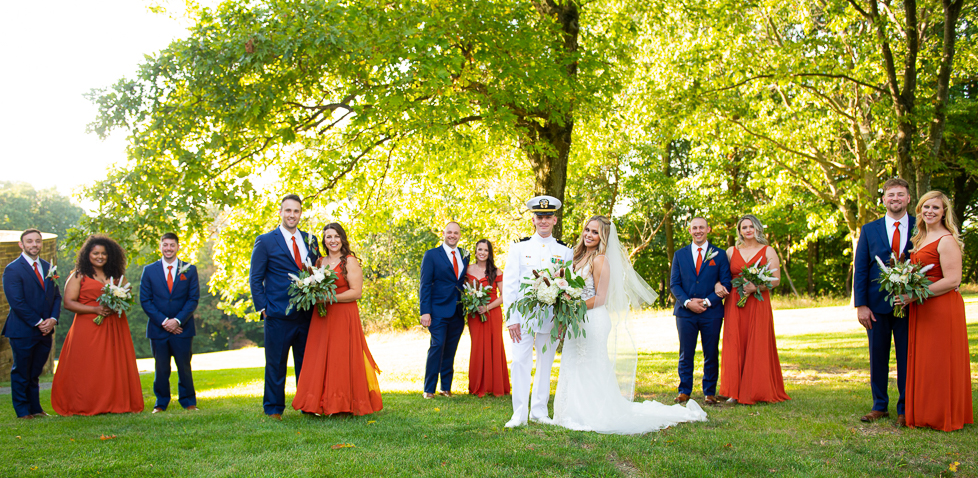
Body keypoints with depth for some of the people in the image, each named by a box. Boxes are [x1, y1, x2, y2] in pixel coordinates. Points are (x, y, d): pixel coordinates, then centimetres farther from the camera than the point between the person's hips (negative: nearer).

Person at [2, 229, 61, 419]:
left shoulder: (48, 267, 12)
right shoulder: (12, 269, -9)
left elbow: (56, 296, 12)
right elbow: (16, 302, -15)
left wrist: (53, 319, -4)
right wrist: (38, 322, -14)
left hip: (45, 331, 6)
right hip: (22, 330, -5)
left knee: (35, 372, 13)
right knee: (21, 373, 5)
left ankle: (35, 408, 21)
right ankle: (23, 411, 15)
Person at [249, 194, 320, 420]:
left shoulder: (310, 240, 12)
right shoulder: (265, 241, 1)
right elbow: (256, 278, 0)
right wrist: (262, 307, -7)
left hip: (307, 315, 4)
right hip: (279, 316, -4)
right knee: (276, 364, 2)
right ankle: (273, 409, 12)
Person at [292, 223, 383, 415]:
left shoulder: (350, 262, -3)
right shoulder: (320, 262, 14)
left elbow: (356, 292, -10)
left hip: (344, 317, -5)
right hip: (321, 318, 6)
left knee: (341, 360, -5)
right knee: (320, 361, 2)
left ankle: (344, 404, 3)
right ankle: (322, 404, 8)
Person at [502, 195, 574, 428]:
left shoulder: (566, 251, 7)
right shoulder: (519, 248, 5)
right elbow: (508, 285, 0)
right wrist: (512, 318, -8)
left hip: (552, 318, 1)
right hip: (523, 316, -1)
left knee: (546, 364, 8)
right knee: (520, 362, -7)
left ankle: (539, 411, 19)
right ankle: (519, 414, -1)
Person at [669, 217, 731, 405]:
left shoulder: (719, 254, 5)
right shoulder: (680, 254, 10)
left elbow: (726, 283, 0)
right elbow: (674, 284, 6)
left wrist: (707, 302, -11)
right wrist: (687, 302, -10)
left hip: (711, 312, -1)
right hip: (685, 312, 1)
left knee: (711, 355, 4)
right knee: (686, 354, 3)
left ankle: (710, 393, 14)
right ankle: (684, 391, 13)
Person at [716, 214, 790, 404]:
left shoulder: (768, 251, 5)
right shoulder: (731, 252, 12)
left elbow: (776, 279, -2)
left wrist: (755, 287, -17)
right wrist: (718, 285, -8)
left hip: (758, 304, -2)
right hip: (734, 304, 2)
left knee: (758, 346, -2)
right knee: (734, 345, -3)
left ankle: (757, 392, 5)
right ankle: (736, 392, 0)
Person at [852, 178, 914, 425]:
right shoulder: (869, 230, 6)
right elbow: (860, 270, 4)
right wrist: (860, 305, -3)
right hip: (878, 304, 1)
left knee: (907, 357, 3)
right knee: (877, 357, 8)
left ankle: (905, 409, 13)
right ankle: (879, 406, 19)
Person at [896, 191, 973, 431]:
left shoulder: (947, 241, -13)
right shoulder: (921, 238, 15)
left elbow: (952, 281, -19)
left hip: (942, 307, -9)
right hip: (921, 310, 9)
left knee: (939, 362, -1)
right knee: (923, 361, 11)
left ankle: (944, 417, 9)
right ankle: (925, 414, 18)